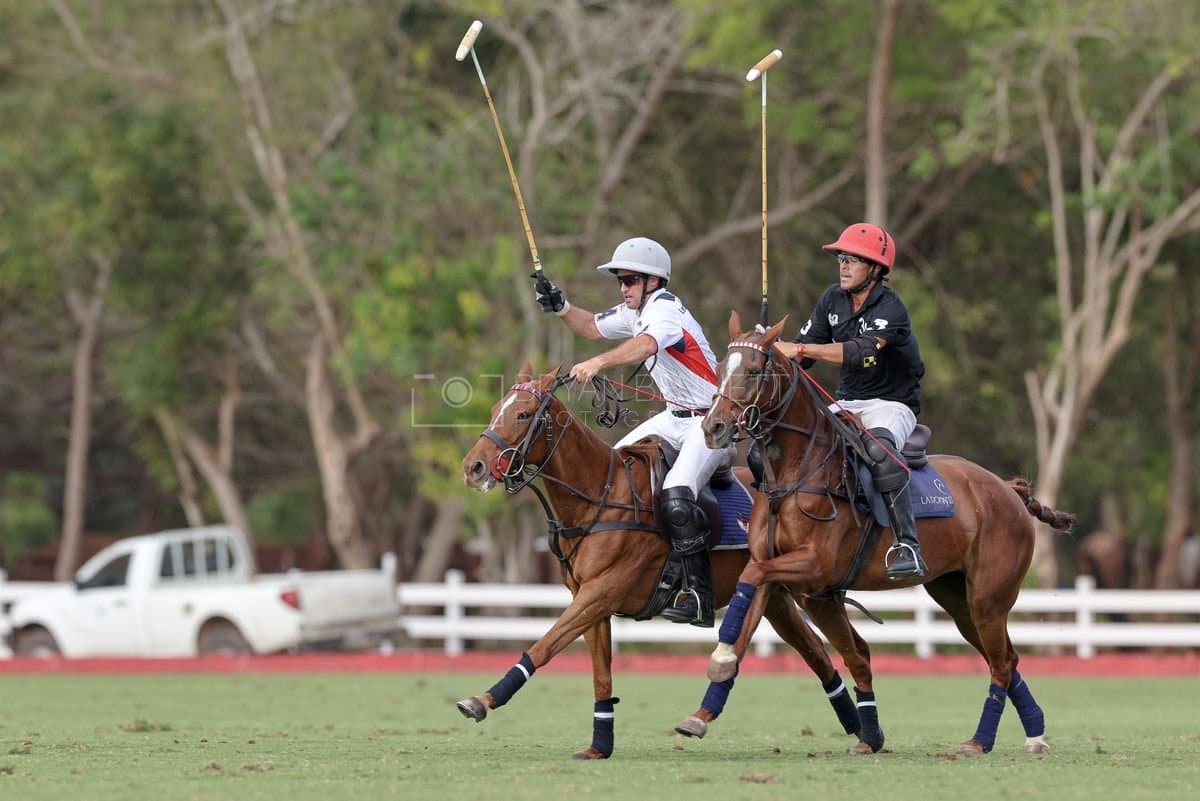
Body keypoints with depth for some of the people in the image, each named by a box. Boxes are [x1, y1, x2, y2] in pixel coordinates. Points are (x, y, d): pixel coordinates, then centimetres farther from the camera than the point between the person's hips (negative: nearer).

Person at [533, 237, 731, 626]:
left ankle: (698, 596, -25)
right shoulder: (635, 312, 10)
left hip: (713, 421, -11)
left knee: (676, 497, -27)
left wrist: (598, 363, -55)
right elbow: (592, 327, 27)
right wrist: (560, 306, 8)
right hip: (676, 416, 11)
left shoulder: (664, 308, -19)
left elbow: (646, 345, -41)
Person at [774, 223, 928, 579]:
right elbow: (802, 349, 6)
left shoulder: (890, 309, -19)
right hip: (846, 404, 7)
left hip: (891, 404, -7)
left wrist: (799, 349, -40)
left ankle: (907, 546, -40)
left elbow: (863, 351, -35)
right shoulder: (832, 300, 3)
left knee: (879, 447, -38)